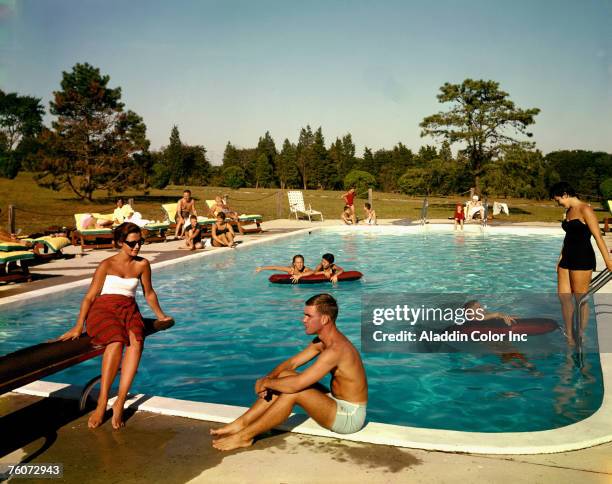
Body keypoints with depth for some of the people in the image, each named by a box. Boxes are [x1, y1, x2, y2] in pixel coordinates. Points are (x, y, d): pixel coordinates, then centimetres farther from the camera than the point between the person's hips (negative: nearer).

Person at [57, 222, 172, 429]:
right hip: (103, 309, -2)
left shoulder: (142, 264, 12)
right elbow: (90, 296, 2)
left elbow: (149, 293, 25)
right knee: (116, 342, -36)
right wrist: (78, 326, -9)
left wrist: (161, 316, 34)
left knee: (136, 342, -34)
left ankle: (120, 402, -35)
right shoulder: (106, 265, 5)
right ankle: (102, 403, -29)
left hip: (129, 310, 2)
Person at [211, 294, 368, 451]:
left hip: (350, 416, -9)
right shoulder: (322, 341, 3)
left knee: (293, 391, -26)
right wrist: (268, 378, -10)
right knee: (284, 376, 0)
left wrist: (266, 382, -15)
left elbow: (295, 385, -32)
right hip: (336, 402, 9)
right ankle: (240, 424, 1)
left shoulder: (335, 349, -29)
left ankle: (245, 436, -11)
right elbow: (292, 362, 7)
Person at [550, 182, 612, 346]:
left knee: (581, 299, 1)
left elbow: (598, 237, -16)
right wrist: (561, 257, 19)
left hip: (582, 259, -9)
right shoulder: (568, 211, 14)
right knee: (563, 296, 8)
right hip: (567, 258, 9)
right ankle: (569, 337, 17)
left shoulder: (585, 210, -12)